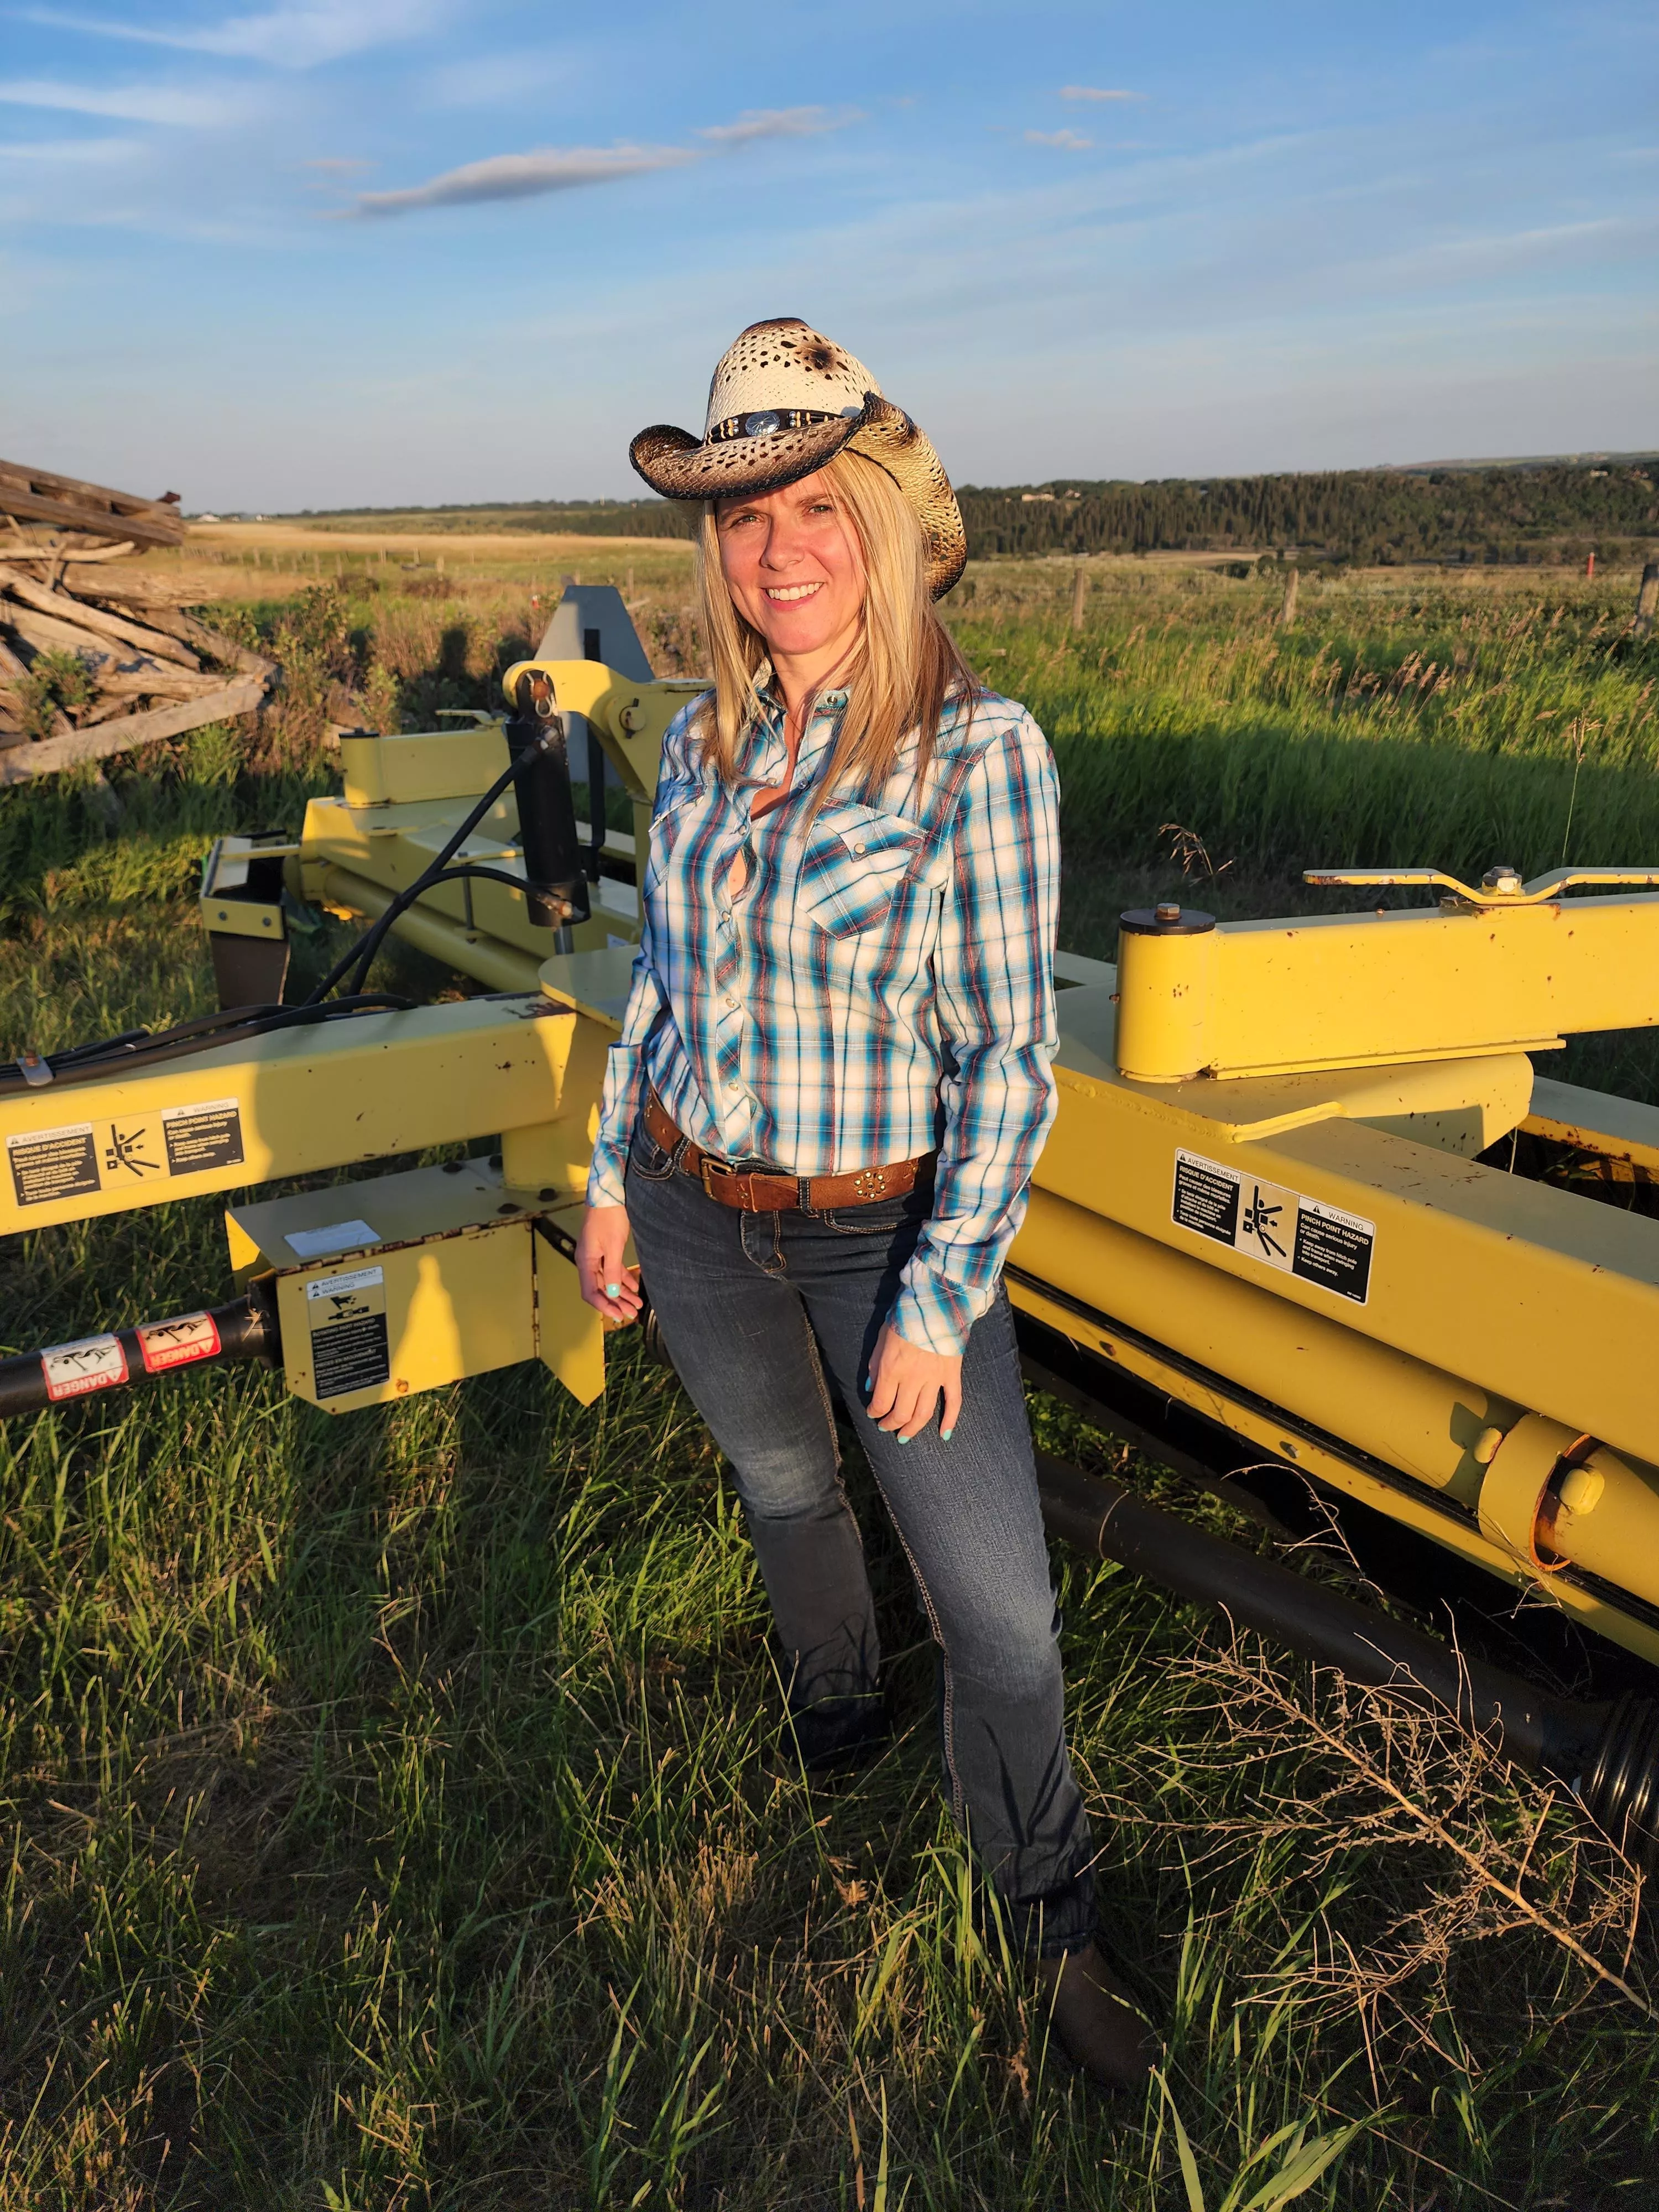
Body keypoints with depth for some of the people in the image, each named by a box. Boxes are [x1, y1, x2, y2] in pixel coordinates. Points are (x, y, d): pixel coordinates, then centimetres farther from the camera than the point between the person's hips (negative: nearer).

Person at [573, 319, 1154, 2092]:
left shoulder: (981, 749, -17)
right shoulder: (703, 743, -1)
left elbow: (1008, 1054, -16)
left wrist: (939, 1303, -16)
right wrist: (612, 1181, 12)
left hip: (891, 1227, -4)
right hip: (694, 1213, 5)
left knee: (1002, 1612, 2)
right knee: (783, 1490, 25)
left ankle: (1051, 1927, 29)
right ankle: (837, 1721, 57)